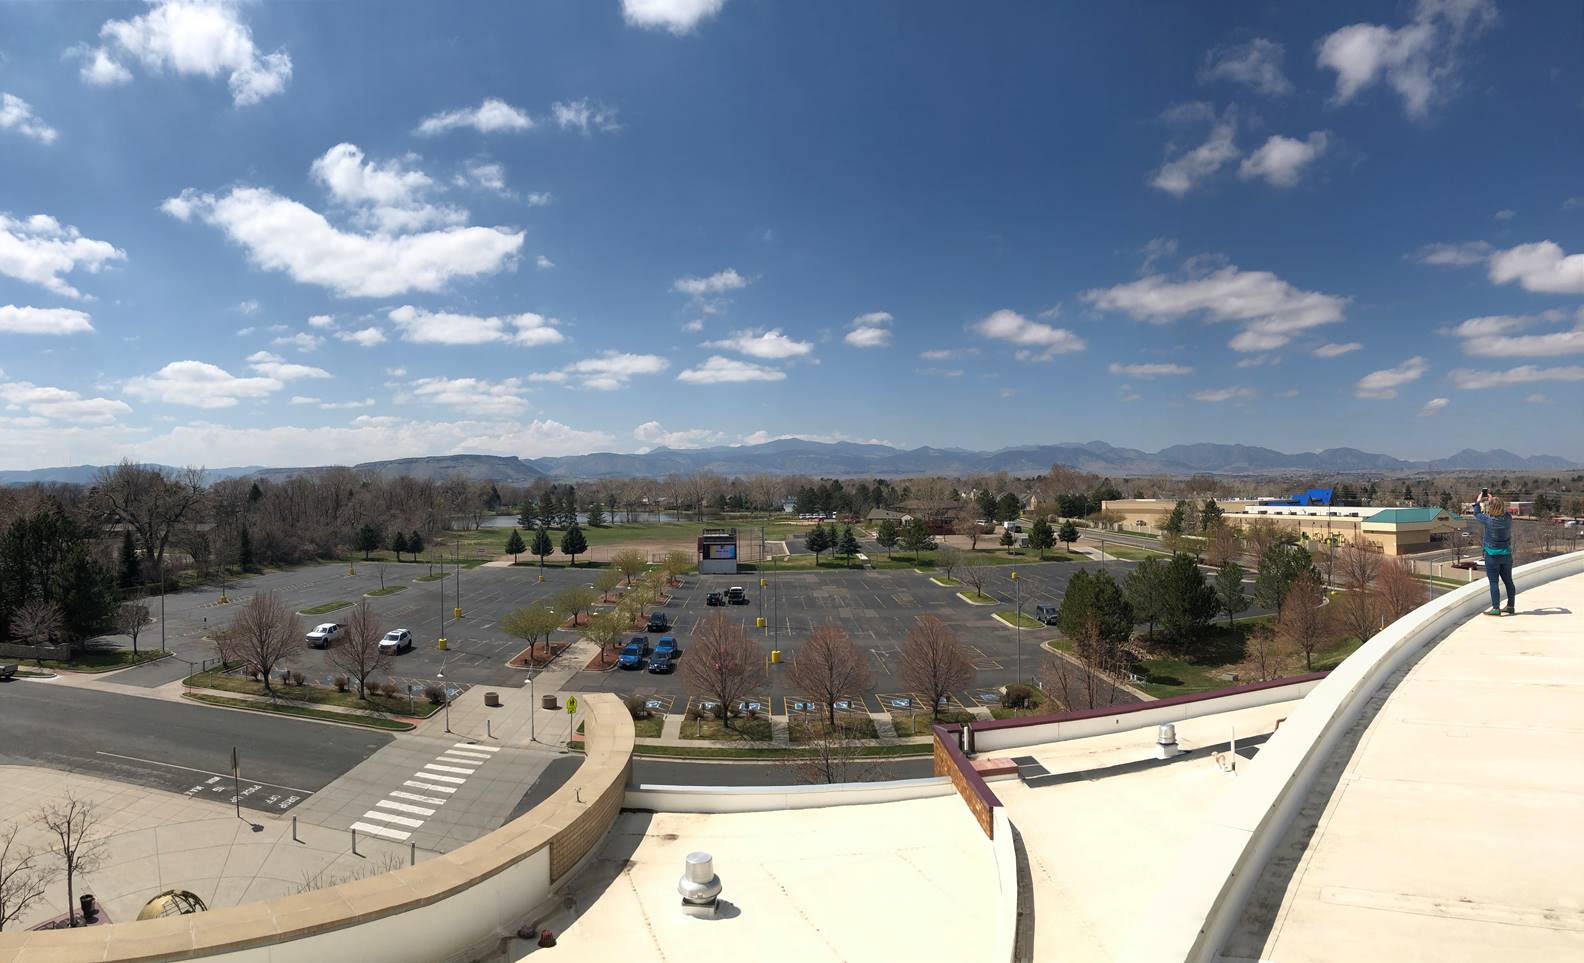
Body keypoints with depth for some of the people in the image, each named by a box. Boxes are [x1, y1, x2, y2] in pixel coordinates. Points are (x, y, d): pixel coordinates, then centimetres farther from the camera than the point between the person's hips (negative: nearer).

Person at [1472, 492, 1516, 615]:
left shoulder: (1488, 520, -18)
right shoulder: (1508, 518, -7)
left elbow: (1476, 514, 1)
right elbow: (1501, 512, 16)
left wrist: (1478, 501, 14)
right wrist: (1492, 500, 20)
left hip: (1492, 555, -5)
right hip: (1506, 554, 5)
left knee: (1494, 582, -1)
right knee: (1508, 581, 15)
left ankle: (1496, 608, -2)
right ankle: (1511, 606, 24)